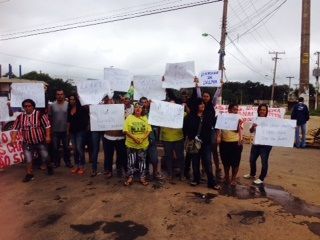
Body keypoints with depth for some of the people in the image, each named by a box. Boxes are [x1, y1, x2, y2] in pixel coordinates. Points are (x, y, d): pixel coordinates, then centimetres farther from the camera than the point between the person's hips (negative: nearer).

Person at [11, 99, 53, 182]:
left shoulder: (40, 114, -11)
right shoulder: (20, 117, 1)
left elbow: (47, 125, -10)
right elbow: (15, 128, 6)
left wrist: (48, 136, -15)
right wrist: (13, 139, -5)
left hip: (40, 141, -3)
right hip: (27, 143, 3)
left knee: (45, 157, 9)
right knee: (28, 159, 5)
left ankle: (49, 167, 38)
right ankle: (29, 174, 20)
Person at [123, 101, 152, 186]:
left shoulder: (145, 118, 4)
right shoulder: (129, 117, -1)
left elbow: (149, 130, -1)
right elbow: (126, 130, -7)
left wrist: (143, 138, -16)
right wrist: (134, 138, -19)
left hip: (143, 144, 2)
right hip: (131, 144, -1)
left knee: (142, 161, 10)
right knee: (131, 161, 6)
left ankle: (142, 178, 21)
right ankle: (130, 178, 18)